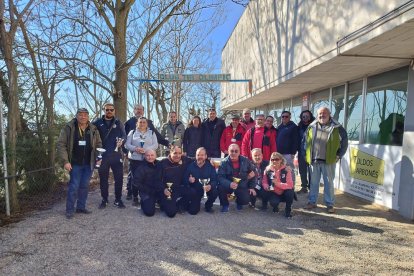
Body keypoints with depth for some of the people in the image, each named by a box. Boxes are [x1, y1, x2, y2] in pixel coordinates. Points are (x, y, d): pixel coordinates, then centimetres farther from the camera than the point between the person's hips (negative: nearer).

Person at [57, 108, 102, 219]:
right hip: (75, 164, -3)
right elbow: (61, 144, -8)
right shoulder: (68, 128, -6)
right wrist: (65, 161, -15)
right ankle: (69, 210, 13)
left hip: (88, 164, 4)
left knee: (84, 186, 12)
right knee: (74, 186, -1)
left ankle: (81, 207, 26)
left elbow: (98, 144, 12)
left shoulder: (93, 129, 4)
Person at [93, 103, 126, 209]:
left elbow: (124, 135, 2)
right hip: (102, 154, 0)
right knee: (103, 178, 8)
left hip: (116, 154, 0)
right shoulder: (98, 122, 5)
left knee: (119, 177, 2)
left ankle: (118, 199, 16)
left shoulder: (118, 123, 8)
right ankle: (104, 199, 22)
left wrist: (121, 140, -20)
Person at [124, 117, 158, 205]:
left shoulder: (152, 133, 11)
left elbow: (155, 145, 1)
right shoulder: (132, 132, 11)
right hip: (134, 159, 0)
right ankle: (135, 198, 14)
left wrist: (146, 149, -15)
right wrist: (135, 149, -17)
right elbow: (127, 144, 3)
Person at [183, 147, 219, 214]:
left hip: (206, 189, 2)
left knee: (215, 192, -30)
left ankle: (208, 206, 3)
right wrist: (189, 180, -30)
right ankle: (195, 205, 18)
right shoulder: (190, 166, -5)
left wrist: (210, 186, -35)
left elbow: (214, 180, -13)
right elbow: (185, 179, -6)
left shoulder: (210, 166, -4)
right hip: (194, 190, -2)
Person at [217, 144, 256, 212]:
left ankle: (239, 202, 21)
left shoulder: (246, 161, -5)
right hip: (229, 185, -1)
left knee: (246, 200, -20)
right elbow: (220, 177, -20)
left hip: (242, 186, 1)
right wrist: (229, 184, -37)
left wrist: (252, 187, 0)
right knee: (220, 187, -30)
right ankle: (225, 205, 0)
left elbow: (253, 174, 6)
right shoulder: (224, 162, -12)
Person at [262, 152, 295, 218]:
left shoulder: (286, 169, -12)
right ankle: (275, 207, 12)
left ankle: (288, 209, -3)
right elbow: (264, 182, 1)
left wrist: (278, 184, -32)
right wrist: (267, 187, -22)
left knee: (290, 192, -33)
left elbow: (290, 185, -19)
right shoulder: (268, 170, -5)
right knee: (273, 202, -31)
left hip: (284, 193, 0)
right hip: (274, 193, 0)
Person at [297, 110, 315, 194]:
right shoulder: (299, 127, 8)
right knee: (302, 170, 10)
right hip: (301, 152, 4)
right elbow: (297, 139, 10)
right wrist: (297, 150, 4)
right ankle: (304, 187, 21)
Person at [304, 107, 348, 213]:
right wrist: (306, 154, 10)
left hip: (328, 161, -2)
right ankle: (312, 202, 23)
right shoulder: (312, 127, 7)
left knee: (329, 183, 7)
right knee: (313, 182, 12)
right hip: (313, 160, 3)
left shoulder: (336, 128, -1)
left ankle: (330, 204, 18)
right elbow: (305, 140, 16)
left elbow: (344, 141, 3)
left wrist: (339, 155, -1)